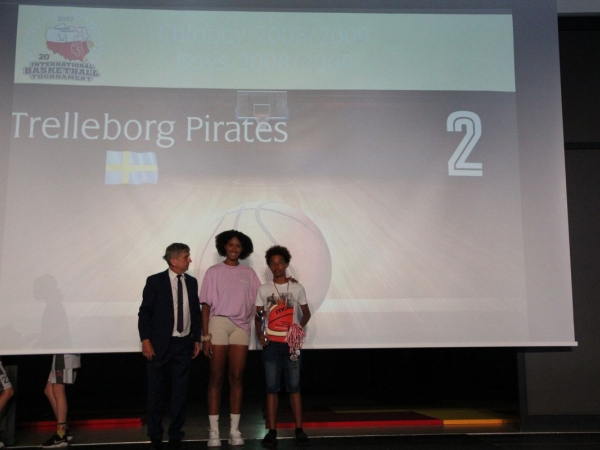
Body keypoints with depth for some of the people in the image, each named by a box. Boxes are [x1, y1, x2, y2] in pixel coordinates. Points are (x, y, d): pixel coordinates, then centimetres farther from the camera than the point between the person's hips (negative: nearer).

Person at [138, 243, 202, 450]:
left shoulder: (192, 282, 6)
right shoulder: (155, 281, -6)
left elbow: (196, 312, 10)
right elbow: (144, 312, -6)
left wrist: (197, 339, 7)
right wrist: (146, 340, -12)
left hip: (184, 344, 3)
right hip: (160, 344, -3)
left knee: (180, 392, 9)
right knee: (155, 392, 9)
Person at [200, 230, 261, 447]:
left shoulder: (249, 273, 10)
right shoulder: (213, 271, 4)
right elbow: (206, 305, 1)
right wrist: (206, 335, -6)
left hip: (241, 326, 2)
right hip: (218, 324, -2)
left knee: (236, 378, 5)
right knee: (216, 378, 1)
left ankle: (234, 430, 11)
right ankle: (213, 431, 6)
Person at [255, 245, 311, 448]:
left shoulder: (297, 288, 5)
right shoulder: (263, 289, 5)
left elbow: (306, 312, 11)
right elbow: (258, 316, 7)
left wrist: (300, 325, -8)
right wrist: (259, 335, -10)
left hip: (292, 343, 0)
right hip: (271, 344, 0)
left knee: (294, 387, 2)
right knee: (272, 388, 2)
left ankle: (299, 430, 8)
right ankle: (272, 431, 7)